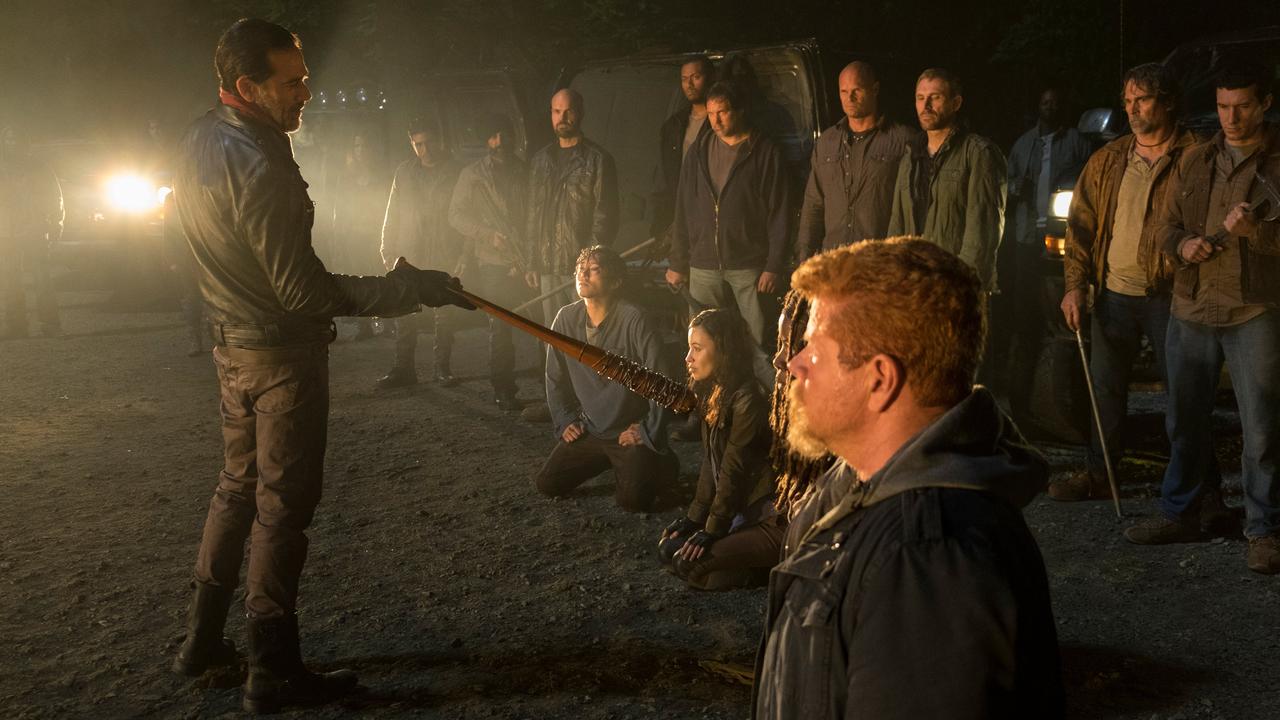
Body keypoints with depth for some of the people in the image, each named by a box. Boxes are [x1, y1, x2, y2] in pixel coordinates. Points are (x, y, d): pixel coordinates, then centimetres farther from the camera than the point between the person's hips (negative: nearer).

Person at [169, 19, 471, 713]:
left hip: (233, 341, 9)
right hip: (283, 352, -9)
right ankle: (274, 674, 13)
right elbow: (305, 292, -25)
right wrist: (413, 289, -22)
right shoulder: (256, 166, -26)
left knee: (238, 485, 21)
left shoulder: (199, 139, 4)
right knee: (282, 506, 1)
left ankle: (204, 638, 33)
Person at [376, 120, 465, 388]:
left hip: (445, 257, -2)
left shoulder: (455, 173, 2)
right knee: (405, 315, 1)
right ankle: (403, 368, 7)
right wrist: (388, 250, 4)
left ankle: (443, 368, 13)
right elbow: (392, 213, 11)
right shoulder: (404, 172, 9)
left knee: (445, 315, 3)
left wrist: (464, 254, -9)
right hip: (410, 255, 2)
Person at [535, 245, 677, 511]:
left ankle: (660, 463, 15)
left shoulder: (632, 319, -21)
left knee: (633, 499, -20)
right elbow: (555, 377, 9)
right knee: (546, 484, -1)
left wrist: (649, 432, -14)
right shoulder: (566, 318, -5)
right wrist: (565, 422, 6)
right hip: (589, 430, 5)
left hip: (630, 432, -5)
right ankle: (607, 461, 23)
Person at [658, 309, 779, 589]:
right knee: (668, 548, 2)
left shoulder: (747, 400, -22)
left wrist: (712, 531, -13)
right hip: (744, 511, 10)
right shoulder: (714, 395, 7)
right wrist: (694, 518, 5)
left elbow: (733, 471, -19)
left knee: (689, 562, -19)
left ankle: (779, 569, -2)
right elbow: (710, 463, 9)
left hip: (773, 521, -10)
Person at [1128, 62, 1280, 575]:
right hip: (1191, 307, 5)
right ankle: (1180, 514, 26)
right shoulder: (1194, 161, 13)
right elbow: (1165, 226, 16)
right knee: (1185, 419, 12)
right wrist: (1183, 244, -6)